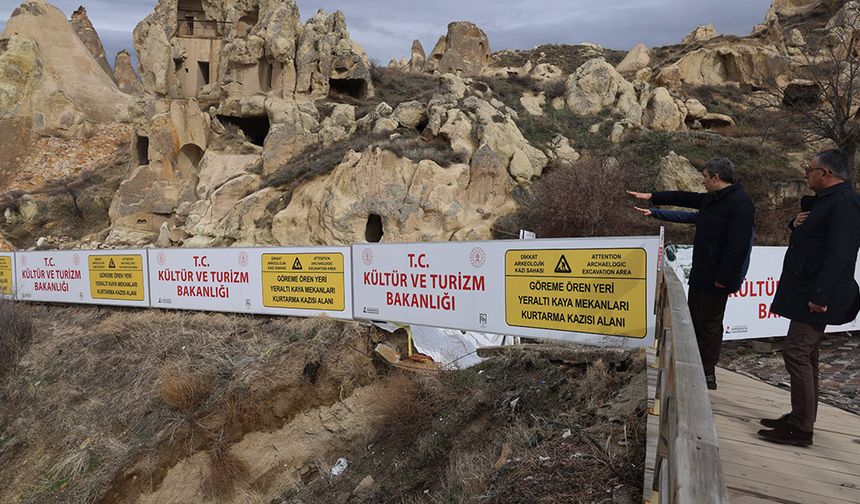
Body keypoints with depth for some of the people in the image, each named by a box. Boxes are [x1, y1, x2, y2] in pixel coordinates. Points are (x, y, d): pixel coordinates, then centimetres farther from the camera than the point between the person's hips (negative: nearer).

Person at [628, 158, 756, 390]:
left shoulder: (739, 203, -19)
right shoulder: (712, 199, 11)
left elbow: (738, 246, -25)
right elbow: (685, 198, 27)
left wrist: (723, 278, -24)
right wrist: (652, 197, 28)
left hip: (716, 278, -10)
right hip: (700, 274, 10)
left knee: (709, 324, 0)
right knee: (694, 320, 18)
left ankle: (708, 374, 12)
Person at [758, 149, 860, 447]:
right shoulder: (826, 200, 17)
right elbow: (809, 238, 28)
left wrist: (820, 296, -27)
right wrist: (797, 224, 5)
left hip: (817, 296, -11)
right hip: (807, 292, 11)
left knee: (796, 352, -11)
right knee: (805, 354, 15)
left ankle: (801, 429, -4)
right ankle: (800, 418, 25)